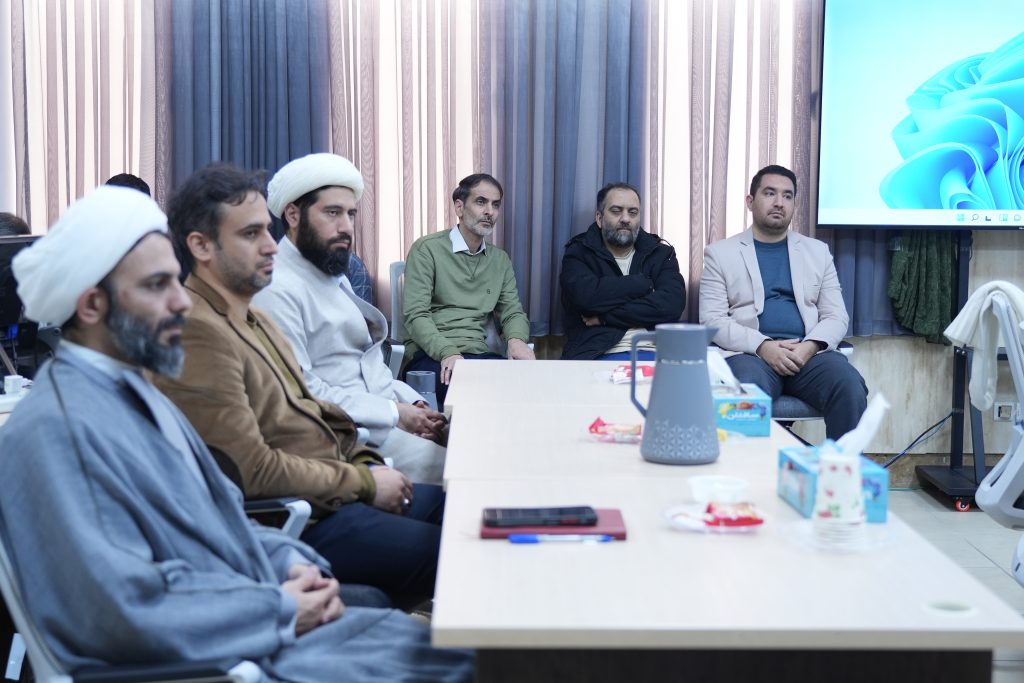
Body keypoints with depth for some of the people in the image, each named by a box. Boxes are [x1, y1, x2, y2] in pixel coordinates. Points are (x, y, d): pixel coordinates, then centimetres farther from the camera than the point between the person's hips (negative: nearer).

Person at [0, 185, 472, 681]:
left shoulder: (136, 392, 12)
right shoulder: (57, 428, -19)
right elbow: (126, 611, -25)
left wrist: (291, 563, 0)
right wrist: (281, 610, -16)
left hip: (270, 622, 9)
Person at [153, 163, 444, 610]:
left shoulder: (253, 318, 14)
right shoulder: (197, 333, -20)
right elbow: (252, 469, -23)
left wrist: (366, 465, 4)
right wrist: (363, 483, -13)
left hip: (341, 489, 10)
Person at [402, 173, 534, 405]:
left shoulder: (500, 260, 19)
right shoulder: (427, 249, 0)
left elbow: (512, 312, 17)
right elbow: (415, 315, -8)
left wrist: (516, 339, -8)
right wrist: (448, 352, -25)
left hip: (479, 354, 5)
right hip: (430, 355, -5)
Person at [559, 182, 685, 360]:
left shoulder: (661, 252, 14)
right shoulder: (578, 252, 10)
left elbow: (672, 304, -4)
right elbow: (587, 296, -12)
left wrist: (605, 316, -7)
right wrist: (644, 284, -3)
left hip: (653, 353, 2)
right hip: (594, 355, -2)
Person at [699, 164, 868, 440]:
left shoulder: (817, 251, 20)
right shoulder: (720, 253, 12)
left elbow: (836, 316, 13)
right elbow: (712, 320, 1)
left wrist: (810, 345, -9)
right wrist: (763, 346, -15)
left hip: (808, 354, 3)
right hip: (751, 354, -3)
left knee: (850, 386, -28)